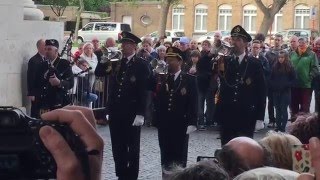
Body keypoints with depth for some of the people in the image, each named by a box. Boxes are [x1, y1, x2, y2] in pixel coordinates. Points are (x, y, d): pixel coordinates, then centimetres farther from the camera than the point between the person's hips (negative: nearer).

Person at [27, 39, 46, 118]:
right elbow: (30, 78, -11)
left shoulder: (46, 59, 11)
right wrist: (31, 94, -14)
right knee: (35, 112, -2)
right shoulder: (33, 60, -8)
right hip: (37, 93, -6)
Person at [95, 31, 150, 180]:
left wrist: (140, 114, -16)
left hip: (131, 113, -5)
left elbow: (144, 90, -11)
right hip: (115, 111, 5)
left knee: (132, 147, 5)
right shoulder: (115, 62, 10)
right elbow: (98, 73, 8)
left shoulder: (141, 64, -6)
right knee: (118, 147, 11)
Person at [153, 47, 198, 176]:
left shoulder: (189, 80, 0)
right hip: (164, 124, 3)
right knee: (165, 156, 8)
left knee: (179, 158, 3)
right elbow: (156, 100, 6)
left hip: (180, 125, -3)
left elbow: (193, 102, -5)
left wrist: (191, 123, -10)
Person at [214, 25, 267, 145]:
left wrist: (259, 116, -3)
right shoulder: (224, 61, 8)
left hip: (246, 116, -2)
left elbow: (261, 90, 2)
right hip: (226, 115, 2)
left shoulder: (254, 64, 3)